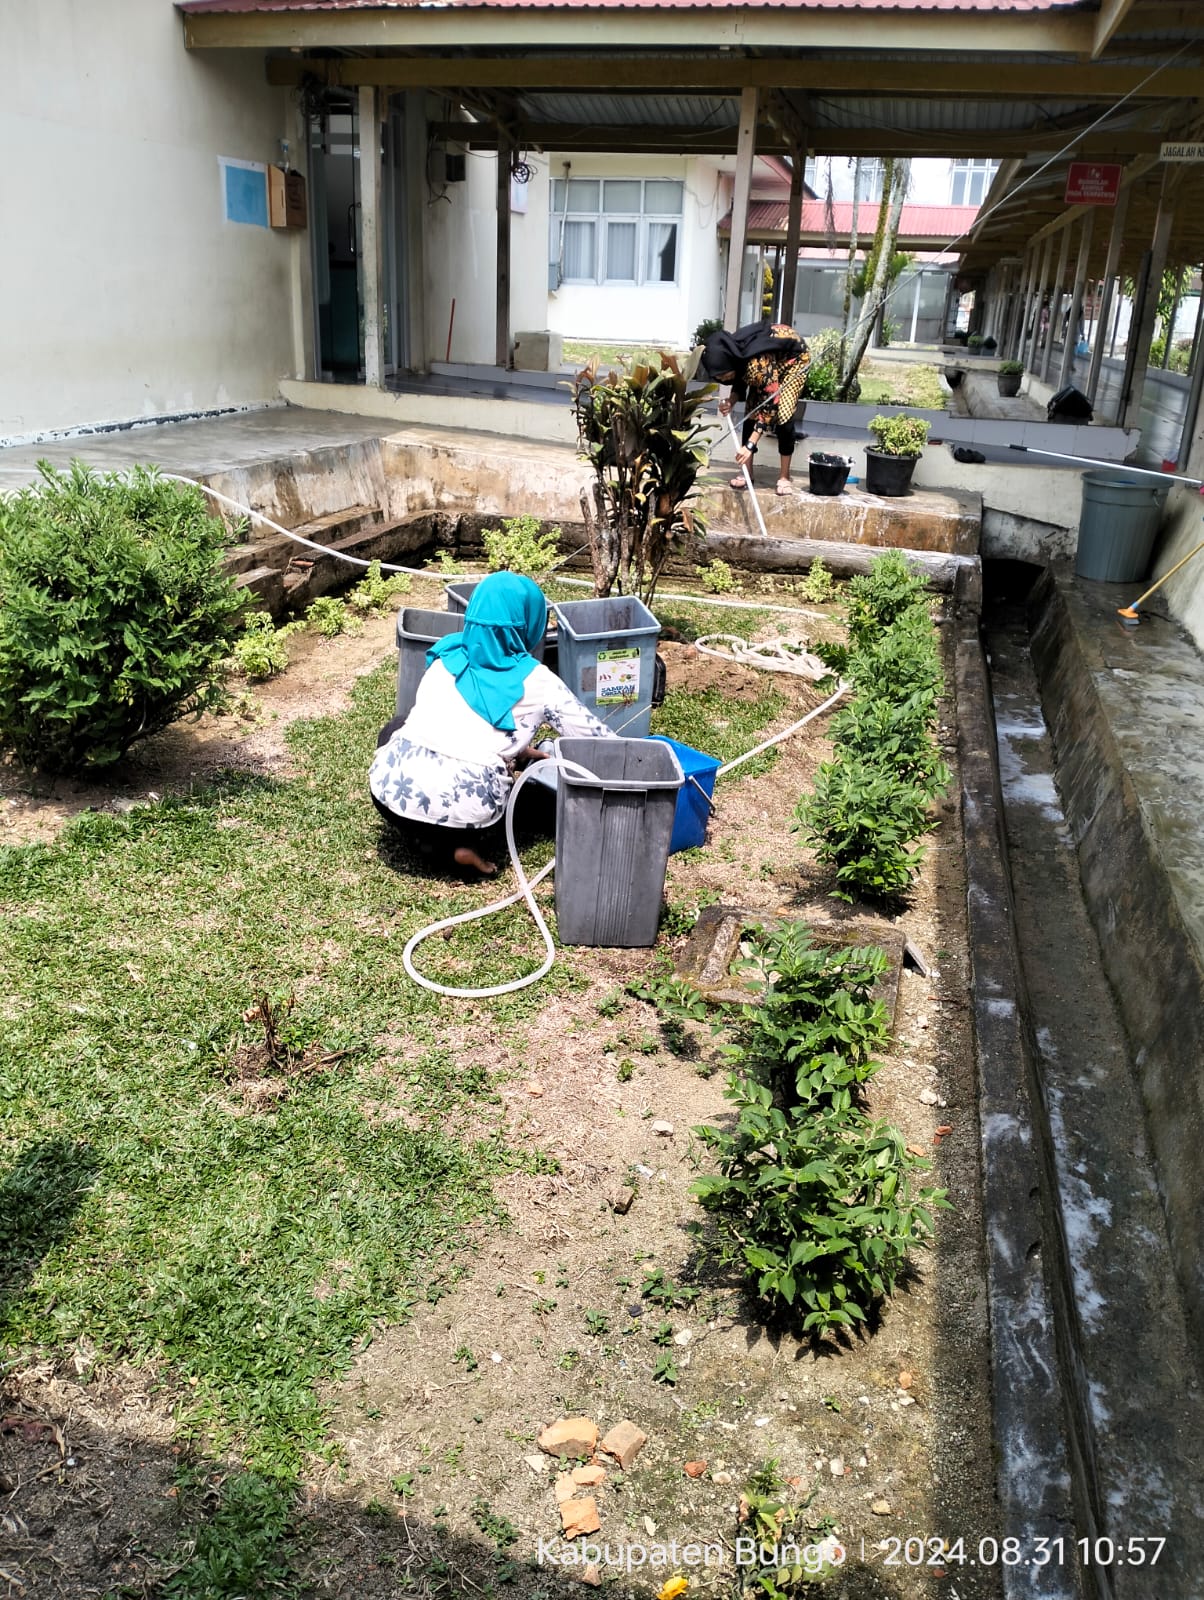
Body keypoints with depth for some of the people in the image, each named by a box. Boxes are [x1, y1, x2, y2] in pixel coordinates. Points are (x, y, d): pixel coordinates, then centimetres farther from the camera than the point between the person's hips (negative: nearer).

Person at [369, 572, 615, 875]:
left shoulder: (445, 658, 13)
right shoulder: (537, 682, 4)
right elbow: (594, 739, 10)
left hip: (392, 787, 3)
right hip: (460, 809, -2)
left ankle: (423, 833, 18)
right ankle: (463, 841, 5)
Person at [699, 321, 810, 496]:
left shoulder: (758, 364, -43)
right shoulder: (731, 354, -22)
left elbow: (770, 404, -39)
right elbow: (740, 381, -3)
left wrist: (750, 445, -43)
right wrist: (731, 400, -26)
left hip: (794, 357, -7)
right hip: (772, 359, 7)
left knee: (783, 413, -18)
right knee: (751, 409, -5)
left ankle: (784, 477, -8)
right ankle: (747, 473, 2)